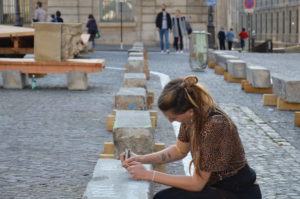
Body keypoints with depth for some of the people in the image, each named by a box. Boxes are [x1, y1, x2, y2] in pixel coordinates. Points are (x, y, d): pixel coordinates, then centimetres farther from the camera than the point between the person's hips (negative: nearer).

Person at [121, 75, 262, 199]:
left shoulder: (214, 126, -30)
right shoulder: (192, 116, -7)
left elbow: (197, 183, -23)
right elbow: (180, 150, 12)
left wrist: (149, 175, -18)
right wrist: (140, 158, 0)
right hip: (220, 185, 8)